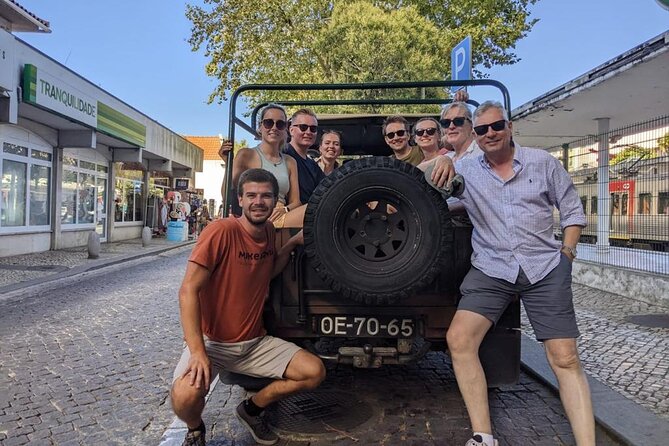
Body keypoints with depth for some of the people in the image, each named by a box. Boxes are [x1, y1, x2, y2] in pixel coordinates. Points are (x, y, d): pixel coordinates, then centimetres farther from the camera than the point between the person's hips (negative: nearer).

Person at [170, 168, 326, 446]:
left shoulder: (268, 230, 1)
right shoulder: (222, 231, -21)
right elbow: (188, 290, -23)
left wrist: (293, 243, 0)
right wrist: (198, 352, -28)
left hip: (255, 342, 6)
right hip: (212, 341, -6)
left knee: (315, 372, -6)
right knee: (185, 396, -32)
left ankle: (251, 409, 19)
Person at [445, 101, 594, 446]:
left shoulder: (542, 162, 6)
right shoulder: (465, 169, 6)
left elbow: (572, 210, 12)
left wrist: (566, 253, 3)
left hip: (545, 269, 0)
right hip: (491, 269, 1)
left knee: (565, 359, -5)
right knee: (458, 339, -16)